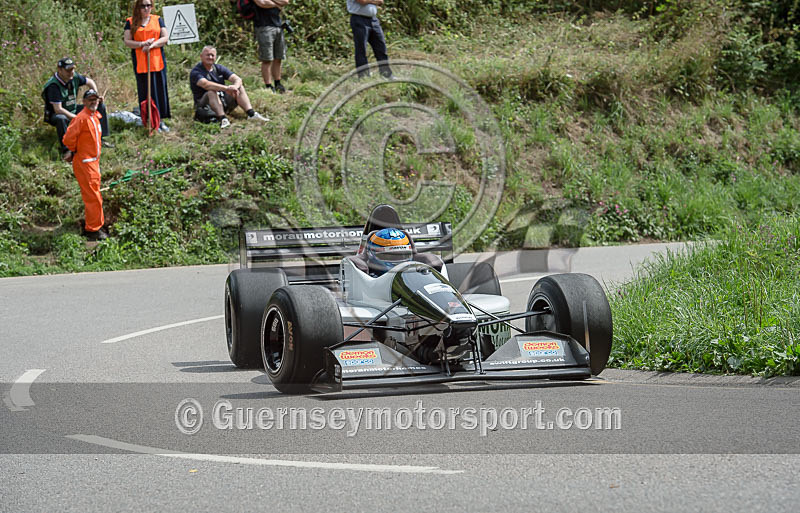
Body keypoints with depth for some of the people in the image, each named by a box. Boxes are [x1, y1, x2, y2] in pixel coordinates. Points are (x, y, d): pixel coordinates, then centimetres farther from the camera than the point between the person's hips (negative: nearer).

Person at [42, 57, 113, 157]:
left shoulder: (74, 77, -8)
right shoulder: (54, 85, -28)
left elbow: (90, 82, 14)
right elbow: (58, 109, -31)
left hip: (73, 111, 7)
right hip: (55, 114, -7)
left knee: (101, 107, 3)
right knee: (60, 119, -44)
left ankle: (101, 139, 9)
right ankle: (65, 150, -37)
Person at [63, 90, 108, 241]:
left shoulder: (95, 116, 10)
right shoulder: (81, 118, -20)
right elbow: (68, 139, -22)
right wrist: (74, 151, -3)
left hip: (93, 161, 9)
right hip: (84, 162, -9)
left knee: (93, 194, 19)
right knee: (92, 196, -6)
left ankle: (90, 222, 32)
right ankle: (93, 230, 0)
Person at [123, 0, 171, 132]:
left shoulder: (157, 20, 9)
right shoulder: (131, 22, 6)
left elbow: (165, 38, 2)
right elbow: (127, 42, -1)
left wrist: (152, 45, -14)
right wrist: (142, 44, -16)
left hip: (157, 60, 1)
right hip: (140, 62, -1)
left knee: (160, 89, 0)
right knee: (145, 91, 1)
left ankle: (161, 121, 6)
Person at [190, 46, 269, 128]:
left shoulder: (219, 68, 8)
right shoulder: (196, 72, -10)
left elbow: (237, 79, -5)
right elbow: (205, 84, -32)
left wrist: (235, 87, -30)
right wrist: (226, 88, -42)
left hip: (223, 101, 6)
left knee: (240, 88, -8)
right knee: (212, 92, -34)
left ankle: (251, 114, -25)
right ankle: (223, 119, -48)